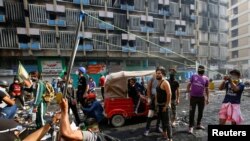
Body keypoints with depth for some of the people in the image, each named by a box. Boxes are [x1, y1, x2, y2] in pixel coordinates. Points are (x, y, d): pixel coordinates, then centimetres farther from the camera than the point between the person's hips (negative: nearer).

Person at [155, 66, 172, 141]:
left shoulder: (165, 83, -17)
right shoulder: (158, 83, 10)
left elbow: (169, 94, -23)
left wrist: (166, 105, -22)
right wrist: (156, 103, 15)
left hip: (165, 105, -9)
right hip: (159, 105, 9)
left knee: (167, 122, -2)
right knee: (162, 120, 23)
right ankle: (164, 133, 41)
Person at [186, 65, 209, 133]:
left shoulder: (206, 78, 4)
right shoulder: (193, 76, -1)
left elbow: (206, 89, 10)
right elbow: (189, 85, 5)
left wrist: (207, 98, 8)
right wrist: (188, 92, -2)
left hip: (201, 97, 3)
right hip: (193, 97, -3)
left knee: (200, 112, 14)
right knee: (192, 112, -2)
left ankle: (198, 124, 32)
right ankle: (191, 126, 5)